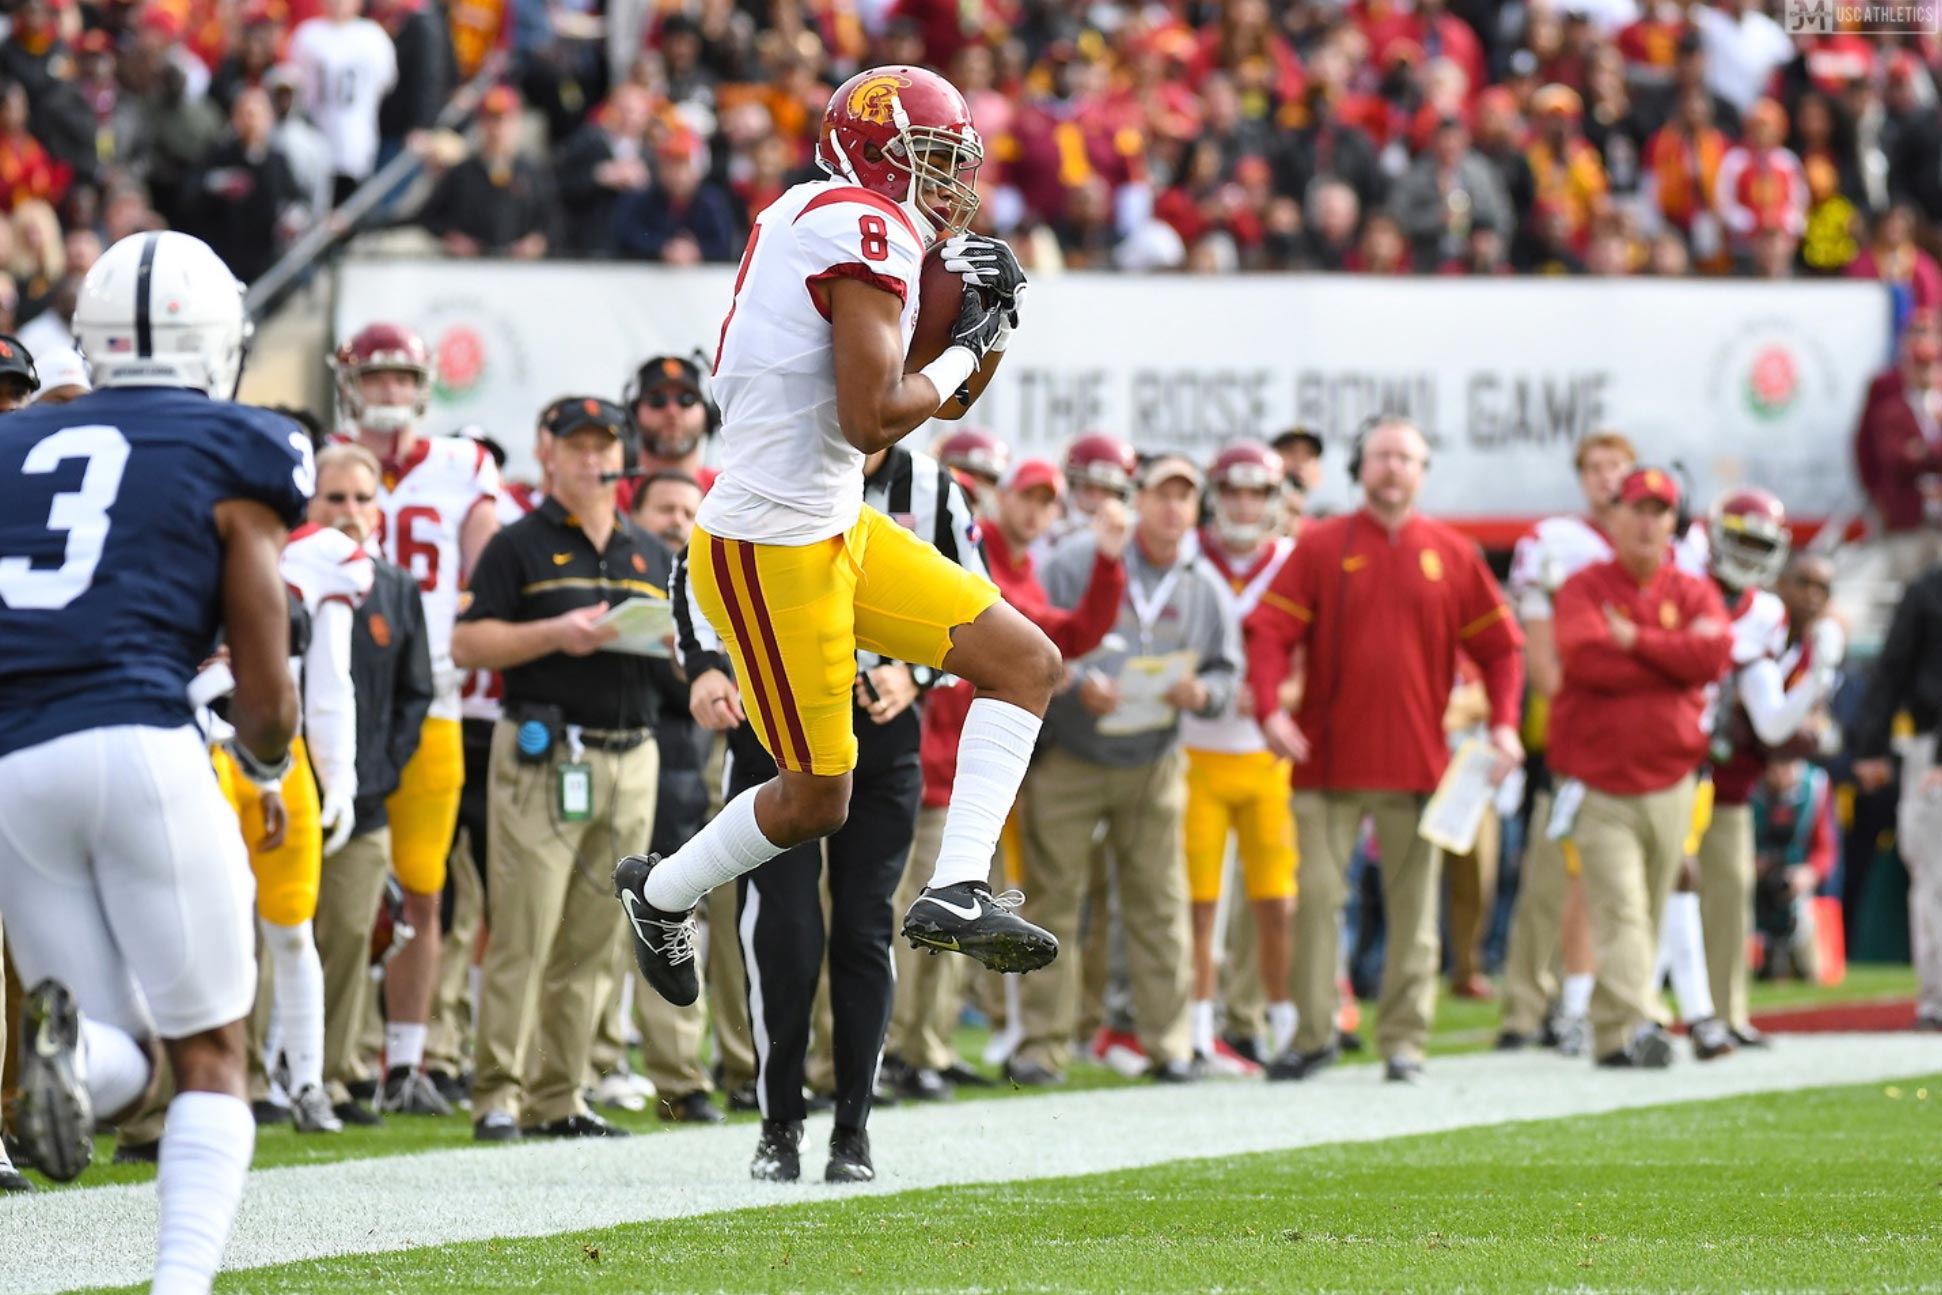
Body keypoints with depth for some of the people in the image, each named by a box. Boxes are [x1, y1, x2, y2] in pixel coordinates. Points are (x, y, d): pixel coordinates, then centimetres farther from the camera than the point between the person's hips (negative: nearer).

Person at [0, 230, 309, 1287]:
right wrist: (266, 764, 30)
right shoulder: (231, 459, 7)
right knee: (211, 1060, 9)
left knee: (118, 1053, 14)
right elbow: (266, 696, 8)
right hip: (138, 748, -4)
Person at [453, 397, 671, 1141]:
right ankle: (499, 1095, -6)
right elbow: (467, 645, -5)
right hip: (543, 756, -5)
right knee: (522, 937, -9)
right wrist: (556, 635, -17)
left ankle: (559, 1099, 9)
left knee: (594, 942, 5)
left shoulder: (650, 554, 19)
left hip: (631, 760, 5)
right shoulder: (519, 547, 2)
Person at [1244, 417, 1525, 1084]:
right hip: (1330, 756, -1)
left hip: (1417, 762, 1)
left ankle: (1405, 1038, 8)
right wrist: (1270, 707, -19)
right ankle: (1313, 1033, 4)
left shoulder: (1451, 554, 8)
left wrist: (1504, 722, -3)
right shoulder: (1320, 546, 3)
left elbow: (1499, 645, 11)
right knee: (1317, 894, -4)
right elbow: (1269, 631, -4)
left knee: (1413, 903, 3)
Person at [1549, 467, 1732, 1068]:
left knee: (1652, 911, 7)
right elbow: (1587, 658, -17)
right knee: (1620, 908, -15)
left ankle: (1613, 1030, 16)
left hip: (1670, 784, 4)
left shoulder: (1694, 592, 10)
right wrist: (1674, 661, -10)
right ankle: (1636, 1025, -24)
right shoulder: (1584, 588, 2)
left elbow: (1713, 654, -10)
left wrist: (1636, 640, -12)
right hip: (1598, 782, -4)